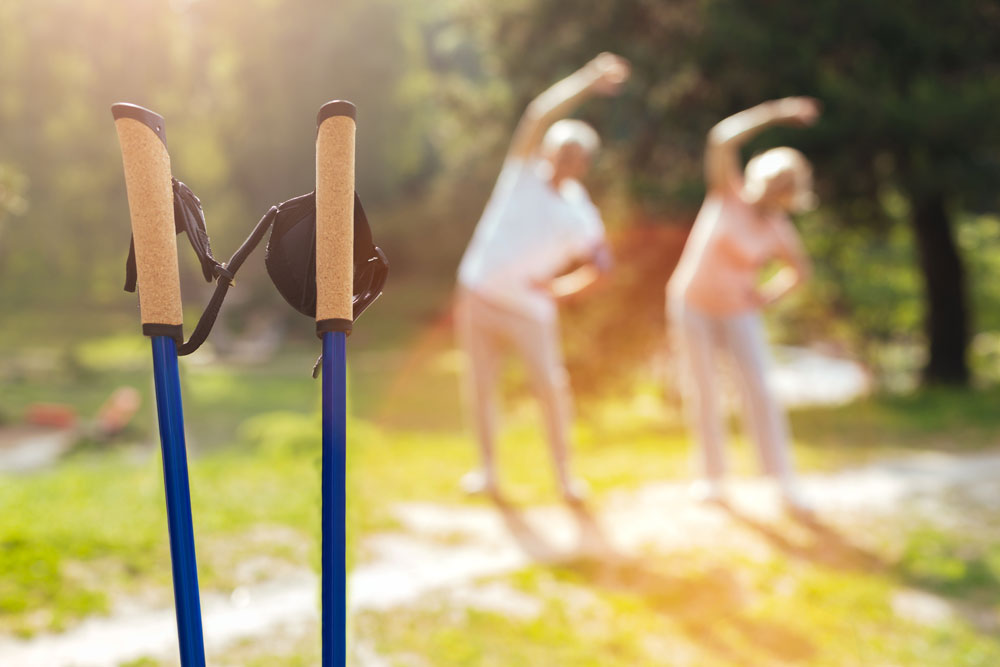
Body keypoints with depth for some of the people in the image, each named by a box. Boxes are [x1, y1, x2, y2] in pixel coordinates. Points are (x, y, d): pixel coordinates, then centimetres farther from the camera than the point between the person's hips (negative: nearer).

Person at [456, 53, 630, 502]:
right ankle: (488, 470, 15)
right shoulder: (524, 173, -2)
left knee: (551, 386, -9)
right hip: (477, 297, 1)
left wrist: (563, 288, -8)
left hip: (529, 309, -1)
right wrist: (588, 81, -21)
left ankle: (563, 473, 6)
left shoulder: (579, 215, -4)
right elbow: (539, 115, -14)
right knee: (479, 384, 3)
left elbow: (599, 263, 4)